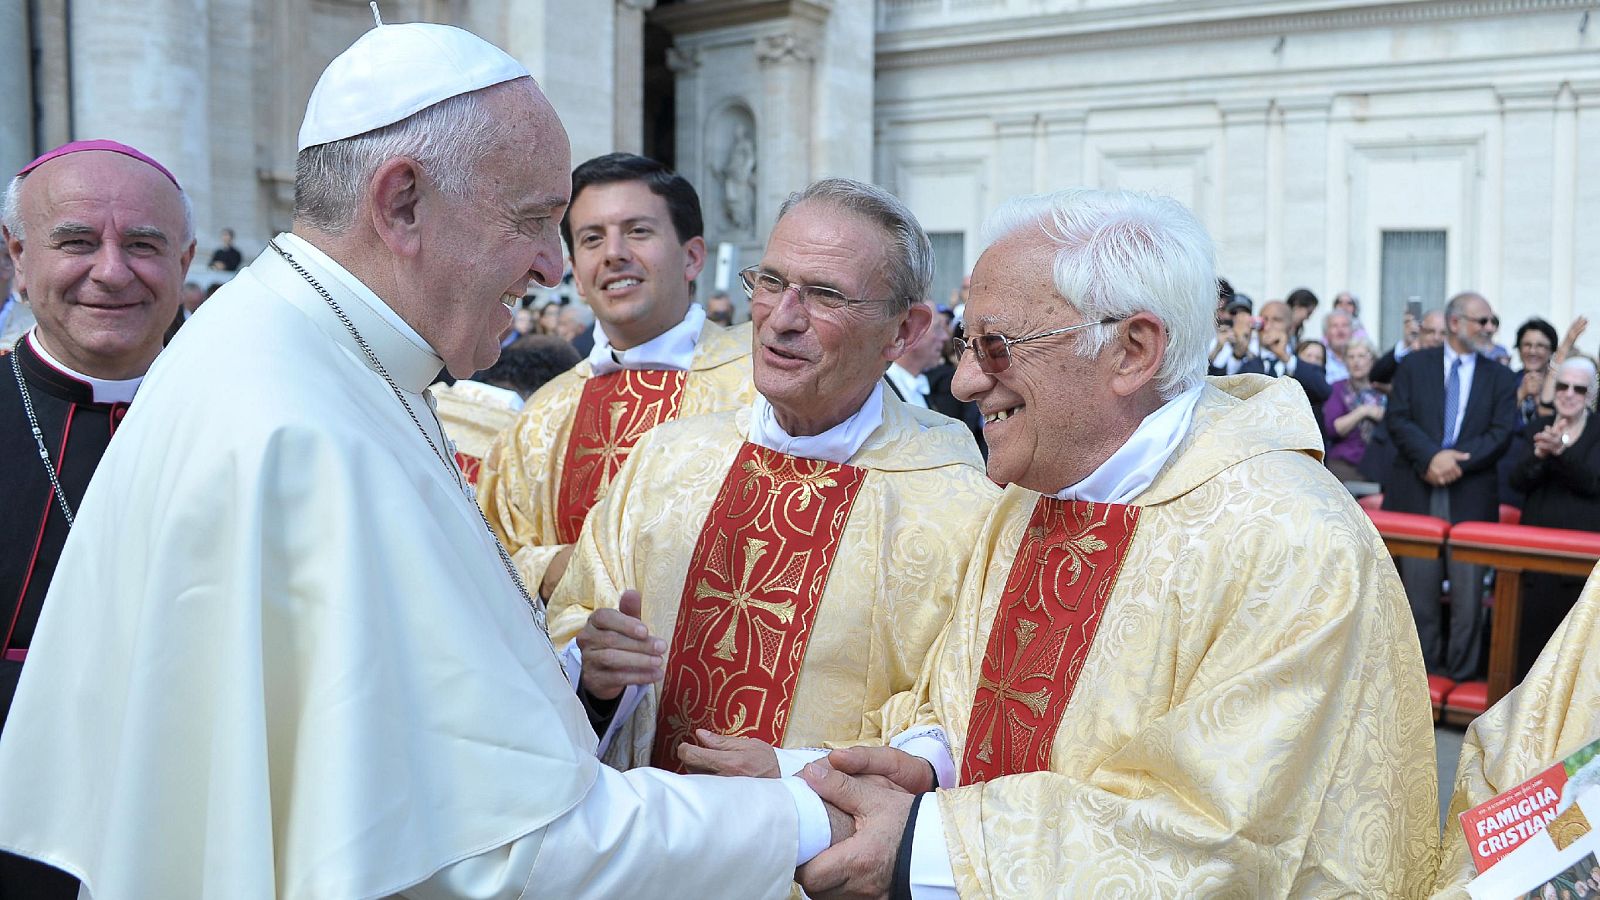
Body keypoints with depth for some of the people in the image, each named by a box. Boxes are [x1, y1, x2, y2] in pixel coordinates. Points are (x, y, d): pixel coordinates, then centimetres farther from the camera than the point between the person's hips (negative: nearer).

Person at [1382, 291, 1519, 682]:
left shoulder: (1500, 377, 11)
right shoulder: (1414, 364, 8)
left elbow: (1501, 434, 0)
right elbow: (1396, 419, -2)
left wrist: (1457, 460, -14)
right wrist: (1431, 456, -16)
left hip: (1471, 498, 0)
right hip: (1416, 493, 0)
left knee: (1469, 589, -1)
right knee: (1418, 588, 4)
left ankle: (1460, 673, 9)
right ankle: (1425, 668, 15)